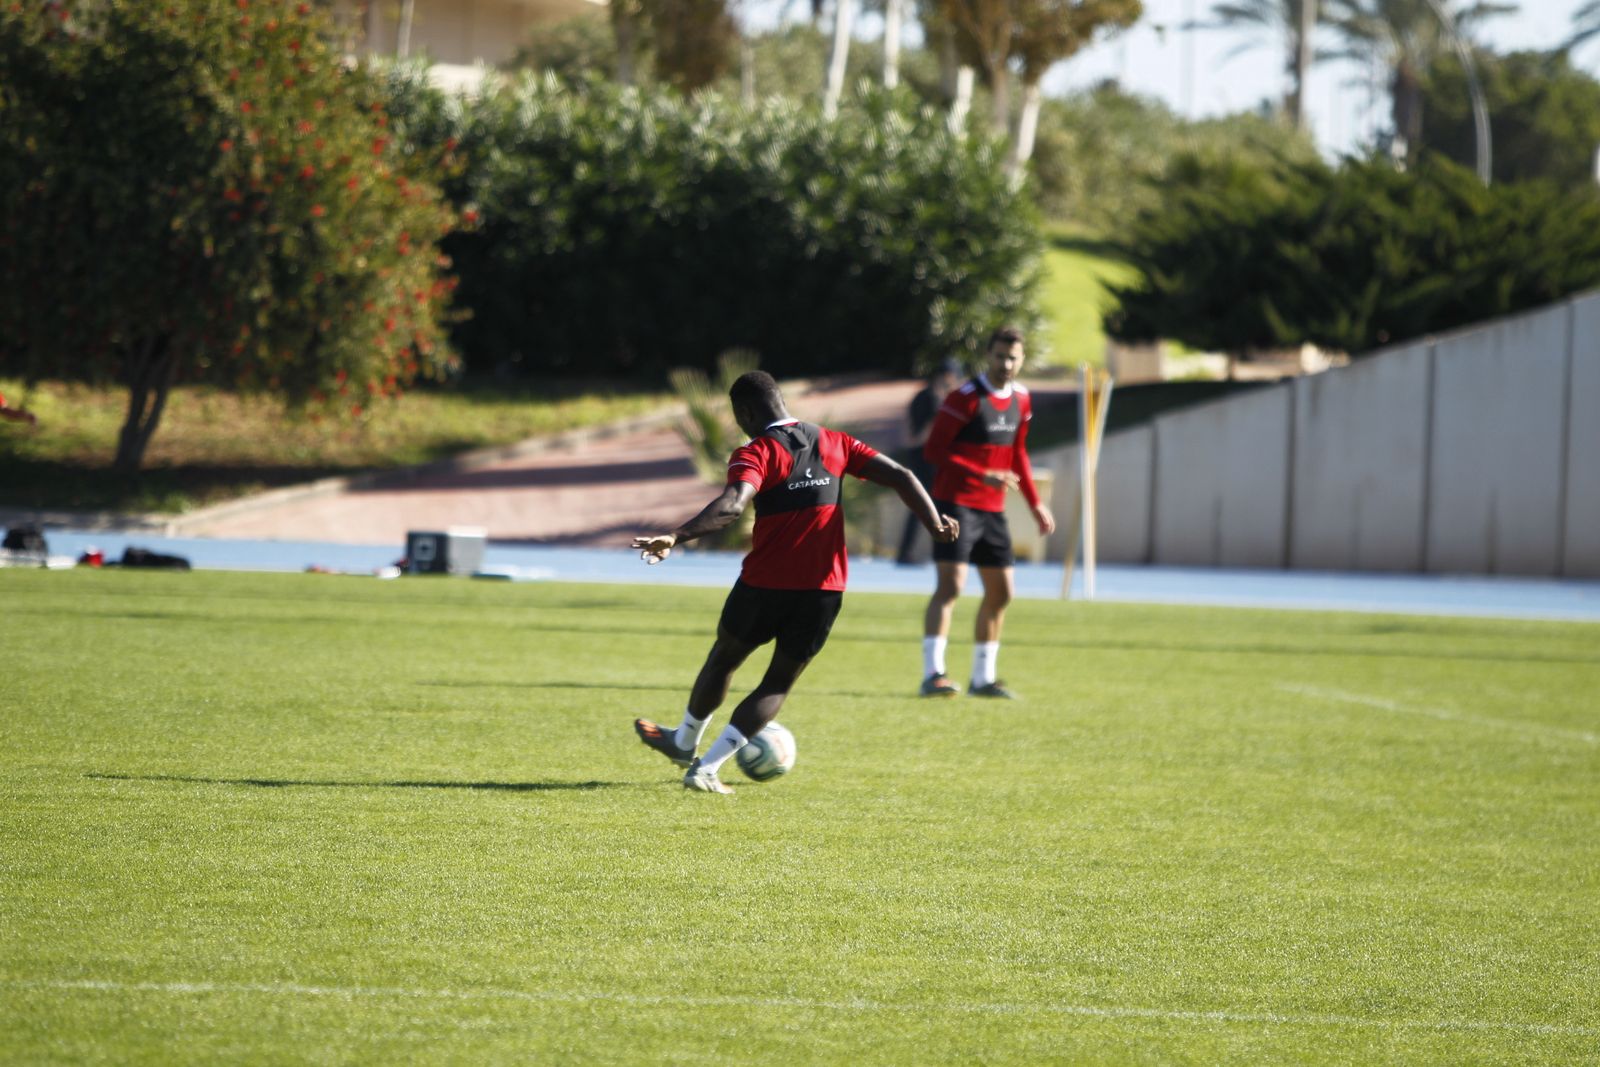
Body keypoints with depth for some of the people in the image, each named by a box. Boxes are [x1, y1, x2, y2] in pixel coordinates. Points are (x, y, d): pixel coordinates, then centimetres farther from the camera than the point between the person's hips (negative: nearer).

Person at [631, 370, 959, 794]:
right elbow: (900, 476, 3)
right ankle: (706, 768, 4)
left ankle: (684, 743, 41)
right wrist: (936, 524, 5)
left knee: (723, 659, 22)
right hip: (825, 589, 4)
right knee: (779, 683, 13)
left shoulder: (757, 453, -11)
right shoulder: (833, 443, 6)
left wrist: (677, 537, -39)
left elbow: (732, 504, -30)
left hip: (766, 585, -4)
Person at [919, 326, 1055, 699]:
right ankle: (932, 674, -21)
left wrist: (1035, 503, 19)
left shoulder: (1021, 399, 10)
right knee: (951, 584, -18)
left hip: (992, 509, 8)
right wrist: (984, 476, -23)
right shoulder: (966, 398, -13)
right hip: (956, 504, -8)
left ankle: (983, 677, 21)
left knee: (1000, 591, 10)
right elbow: (934, 449, -16)